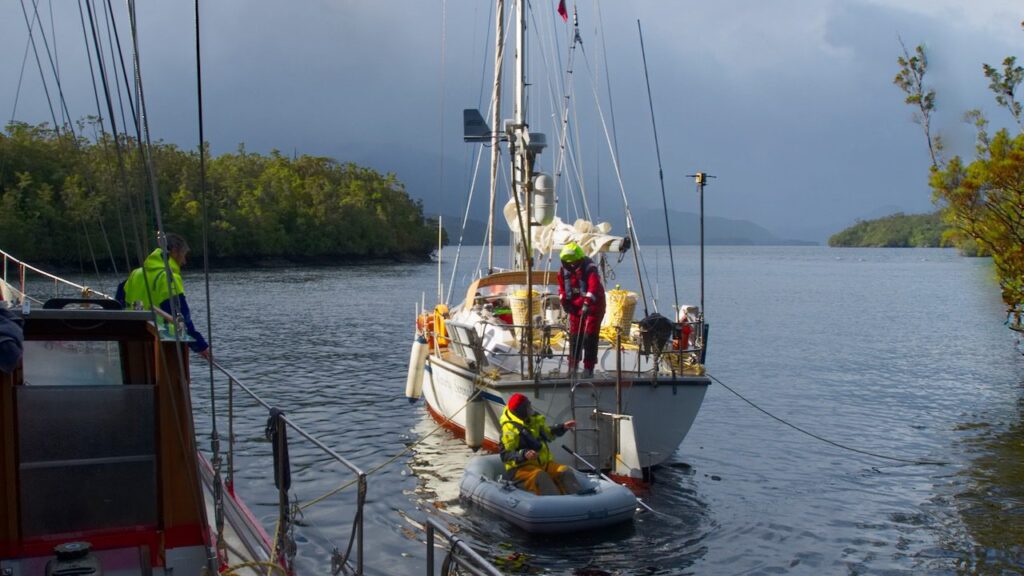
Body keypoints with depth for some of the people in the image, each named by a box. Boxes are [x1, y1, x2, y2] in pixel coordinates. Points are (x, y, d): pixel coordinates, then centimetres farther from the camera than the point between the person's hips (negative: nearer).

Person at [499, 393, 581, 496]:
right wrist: (524, 454, -33)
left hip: (543, 463, 7)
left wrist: (563, 427, 14)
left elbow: (548, 434, 28)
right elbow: (506, 455, -18)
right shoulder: (510, 429, -13)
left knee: (566, 472, -15)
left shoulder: (534, 420, 10)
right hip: (522, 467, -7)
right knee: (540, 477, -37)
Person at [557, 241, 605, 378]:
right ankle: (573, 366, 20)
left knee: (589, 336, -7)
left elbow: (594, 287, -37)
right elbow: (562, 286, 15)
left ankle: (588, 368, -1)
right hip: (575, 306, 6)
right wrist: (564, 301, 2)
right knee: (574, 336, 9)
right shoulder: (564, 270, -1)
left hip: (592, 306, -6)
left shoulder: (590, 268, -22)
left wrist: (587, 303, -50)